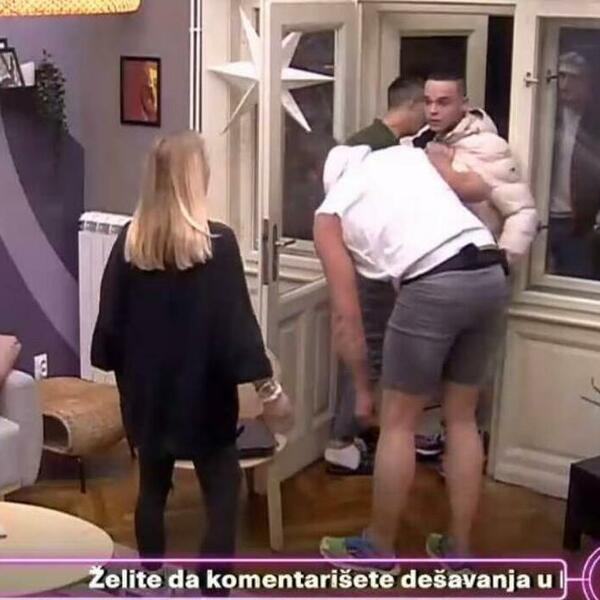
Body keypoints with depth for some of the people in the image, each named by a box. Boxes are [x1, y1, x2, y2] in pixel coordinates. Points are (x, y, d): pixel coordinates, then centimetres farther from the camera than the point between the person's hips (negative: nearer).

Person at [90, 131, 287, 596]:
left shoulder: (131, 241, -2)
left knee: (153, 487, 17)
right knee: (223, 492, 6)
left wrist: (114, 365, 19)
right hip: (202, 393, -5)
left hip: (146, 392, 5)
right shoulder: (217, 243, -15)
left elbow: (110, 320, 3)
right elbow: (237, 322, -15)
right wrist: (267, 384, -7)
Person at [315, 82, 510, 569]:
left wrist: (363, 389, 19)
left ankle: (378, 549, 25)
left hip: (434, 286, -5)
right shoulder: (411, 155, 25)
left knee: (398, 422, 11)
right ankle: (458, 550, 27)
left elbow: (346, 316, 10)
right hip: (492, 275, 6)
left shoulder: (329, 215, 14)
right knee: (462, 418, 18)